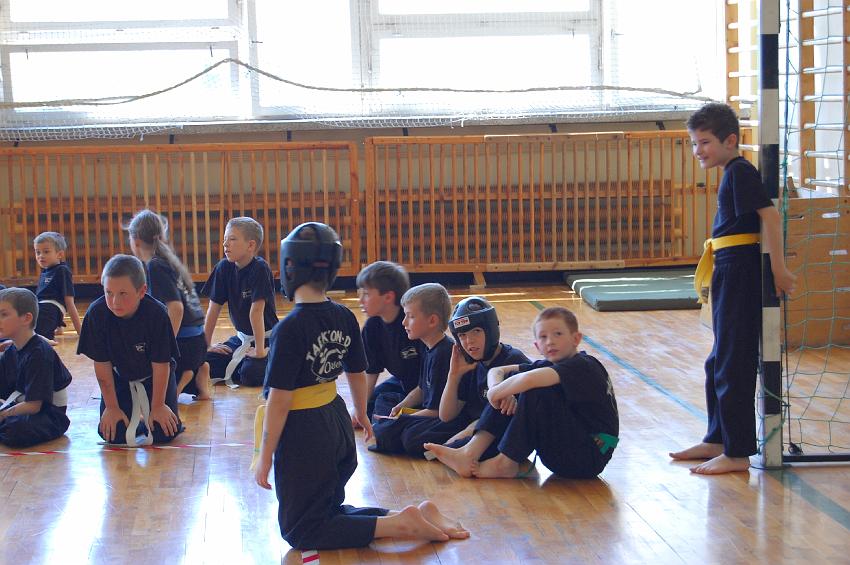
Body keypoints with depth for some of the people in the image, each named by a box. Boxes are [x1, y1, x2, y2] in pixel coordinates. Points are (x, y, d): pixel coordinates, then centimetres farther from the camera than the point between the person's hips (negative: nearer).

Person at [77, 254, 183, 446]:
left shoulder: (156, 313, -31)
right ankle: (133, 408, 21)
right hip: (119, 375, 1)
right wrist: (111, 407, -12)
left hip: (153, 375, -1)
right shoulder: (96, 313, -26)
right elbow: (102, 365, -17)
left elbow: (161, 364, -21)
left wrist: (158, 406, -15)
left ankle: (144, 402, 19)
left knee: (164, 431, -13)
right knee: (112, 432, -12)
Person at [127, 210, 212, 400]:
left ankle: (182, 378, -10)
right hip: (197, 341, 9)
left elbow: (176, 308, -23)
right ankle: (195, 375, 8)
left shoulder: (155, 266, -13)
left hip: (183, 341, -9)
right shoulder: (168, 260, 15)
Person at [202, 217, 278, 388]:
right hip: (242, 337, 6)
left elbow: (256, 311, -25)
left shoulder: (260, 268, -21)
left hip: (266, 338, -6)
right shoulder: (224, 267, -4)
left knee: (250, 374, -30)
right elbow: (214, 308, 0)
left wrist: (260, 351, -27)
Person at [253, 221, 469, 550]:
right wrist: (362, 416, 30)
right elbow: (357, 374, 12)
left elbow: (279, 399, -21)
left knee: (301, 530, 5)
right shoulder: (344, 318, -1)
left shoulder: (289, 328, -21)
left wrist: (265, 456, -13)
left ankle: (399, 524, -10)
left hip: (303, 434, -7)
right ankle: (417, 516, 7)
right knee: (329, 510, 24)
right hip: (337, 424, 7)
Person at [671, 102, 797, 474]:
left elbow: (770, 216, -21)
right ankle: (718, 439, 31)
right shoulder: (732, 173, 15)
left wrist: (778, 268, -22)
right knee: (720, 361, 19)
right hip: (729, 272, 11)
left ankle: (737, 453, 1)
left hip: (740, 271, -11)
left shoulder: (740, 171, -14)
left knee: (734, 363, -5)